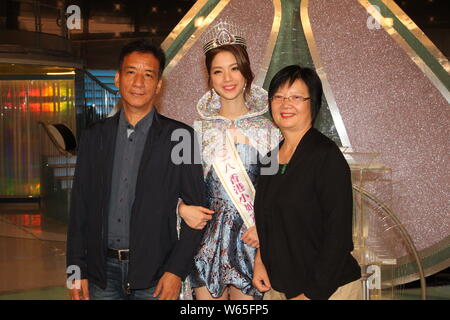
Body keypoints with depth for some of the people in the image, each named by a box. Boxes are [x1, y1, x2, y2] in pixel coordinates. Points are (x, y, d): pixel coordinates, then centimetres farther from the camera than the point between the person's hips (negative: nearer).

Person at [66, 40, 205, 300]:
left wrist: (177, 271, -10)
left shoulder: (179, 136, -2)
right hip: (103, 272, 3)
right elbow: (80, 205, 8)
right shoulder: (95, 136, 7)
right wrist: (76, 269, 2)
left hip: (154, 274, -2)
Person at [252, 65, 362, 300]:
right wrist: (260, 258, 0)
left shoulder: (326, 155, -15)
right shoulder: (271, 156, 5)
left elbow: (338, 234, -17)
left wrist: (313, 293, -17)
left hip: (328, 289, -6)